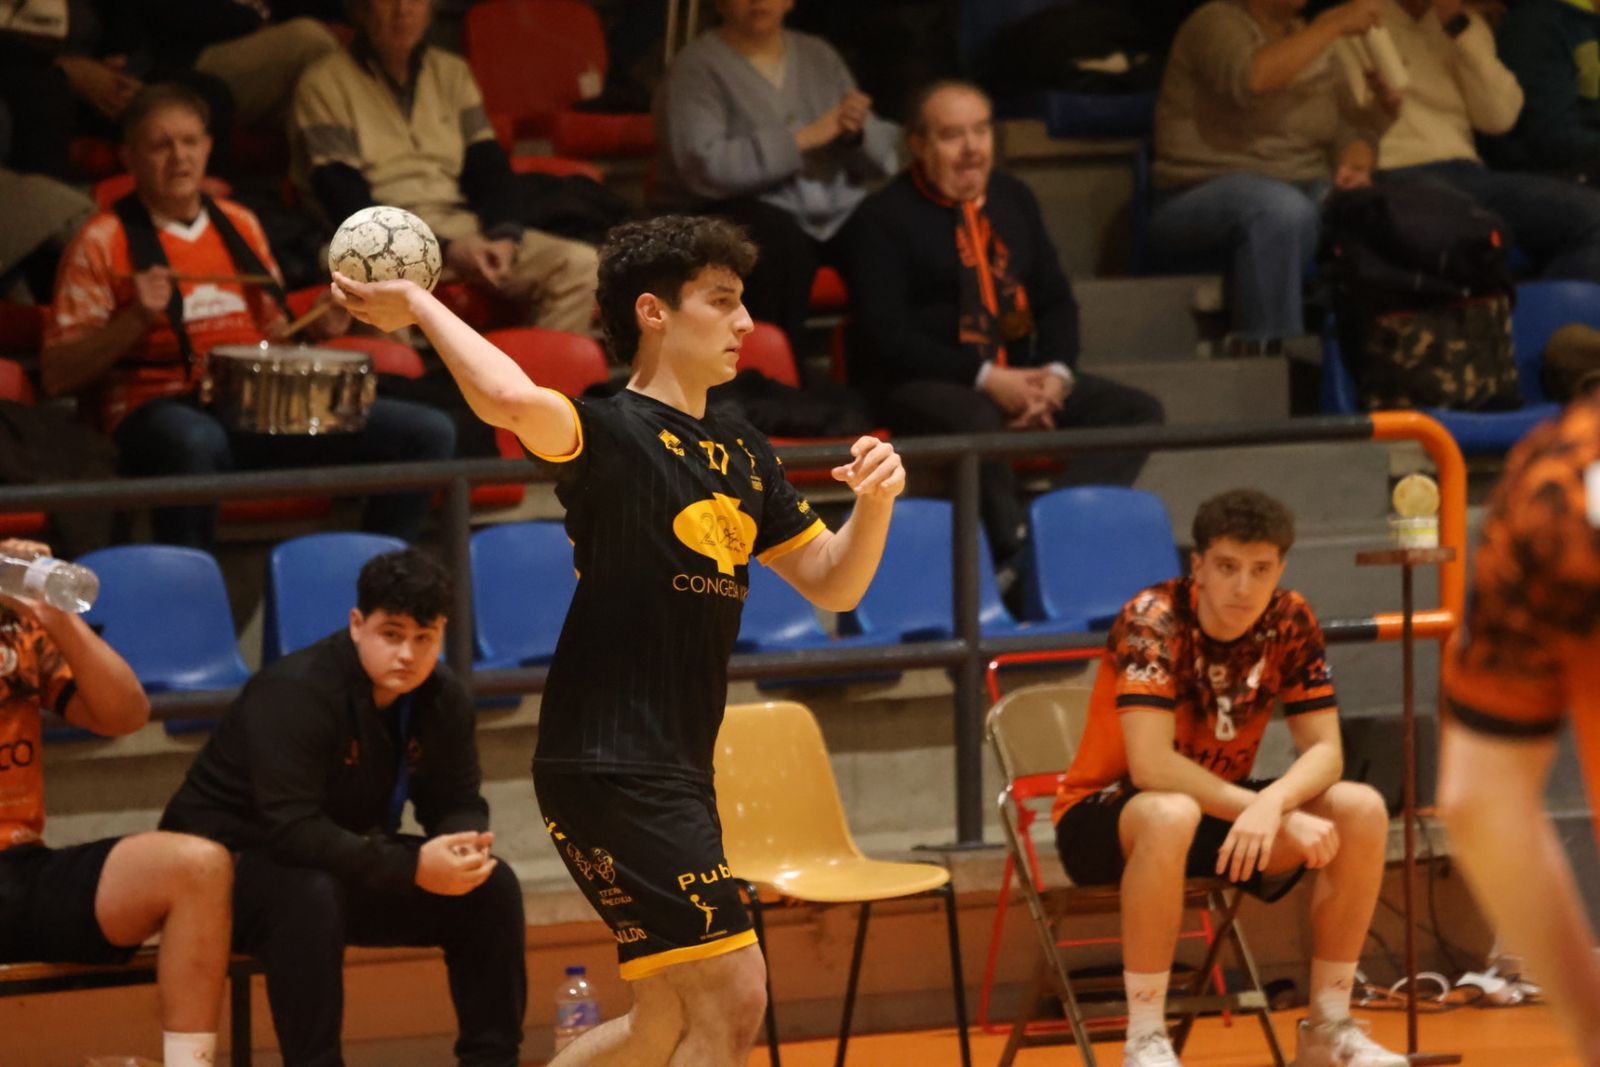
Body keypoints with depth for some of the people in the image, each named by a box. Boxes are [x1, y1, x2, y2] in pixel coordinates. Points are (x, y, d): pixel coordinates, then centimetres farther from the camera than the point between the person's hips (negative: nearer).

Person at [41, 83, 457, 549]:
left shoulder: (240, 226, 17)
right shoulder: (102, 243, -1)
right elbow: (57, 375, -4)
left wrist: (316, 329, 5)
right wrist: (135, 320, -18)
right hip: (161, 410, -6)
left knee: (429, 433, -9)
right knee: (196, 443, -44)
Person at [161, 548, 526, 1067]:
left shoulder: (443, 698, -3)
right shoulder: (294, 692, -27)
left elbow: (457, 803, 3)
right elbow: (292, 829, -35)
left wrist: (464, 847, -24)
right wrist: (413, 868, -39)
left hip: (346, 856, 7)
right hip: (229, 858, -7)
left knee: (492, 887, -8)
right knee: (308, 896, -40)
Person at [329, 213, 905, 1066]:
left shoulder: (743, 456, 14)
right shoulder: (611, 435, -12)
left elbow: (833, 584, 19)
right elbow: (515, 401, -35)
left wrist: (876, 500, 0)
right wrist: (419, 307, -21)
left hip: (675, 773, 9)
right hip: (609, 769, -9)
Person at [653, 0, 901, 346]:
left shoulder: (820, 56, 17)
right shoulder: (696, 68, 0)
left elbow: (884, 158, 16)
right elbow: (704, 166, -17)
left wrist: (859, 131, -8)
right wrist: (804, 139, -15)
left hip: (837, 214, 5)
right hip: (736, 213, -5)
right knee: (781, 240, -38)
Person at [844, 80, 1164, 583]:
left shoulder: (1014, 200, 17)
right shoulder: (885, 217, -3)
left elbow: (1056, 299, 17)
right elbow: (885, 333, -12)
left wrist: (1056, 373, -6)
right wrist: (984, 379, -20)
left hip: (1017, 374, 6)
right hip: (919, 384, -6)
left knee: (1137, 409, -14)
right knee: (976, 422, -41)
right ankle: (1016, 551, -32)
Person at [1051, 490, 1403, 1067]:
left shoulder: (1289, 623, -7)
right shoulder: (1154, 621, -23)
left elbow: (1324, 750, -9)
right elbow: (1151, 765, -32)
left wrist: (1271, 804, -32)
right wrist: (1282, 816, -35)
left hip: (1221, 808, 6)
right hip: (1102, 819, -5)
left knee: (1362, 811, -17)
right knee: (1172, 815, -40)